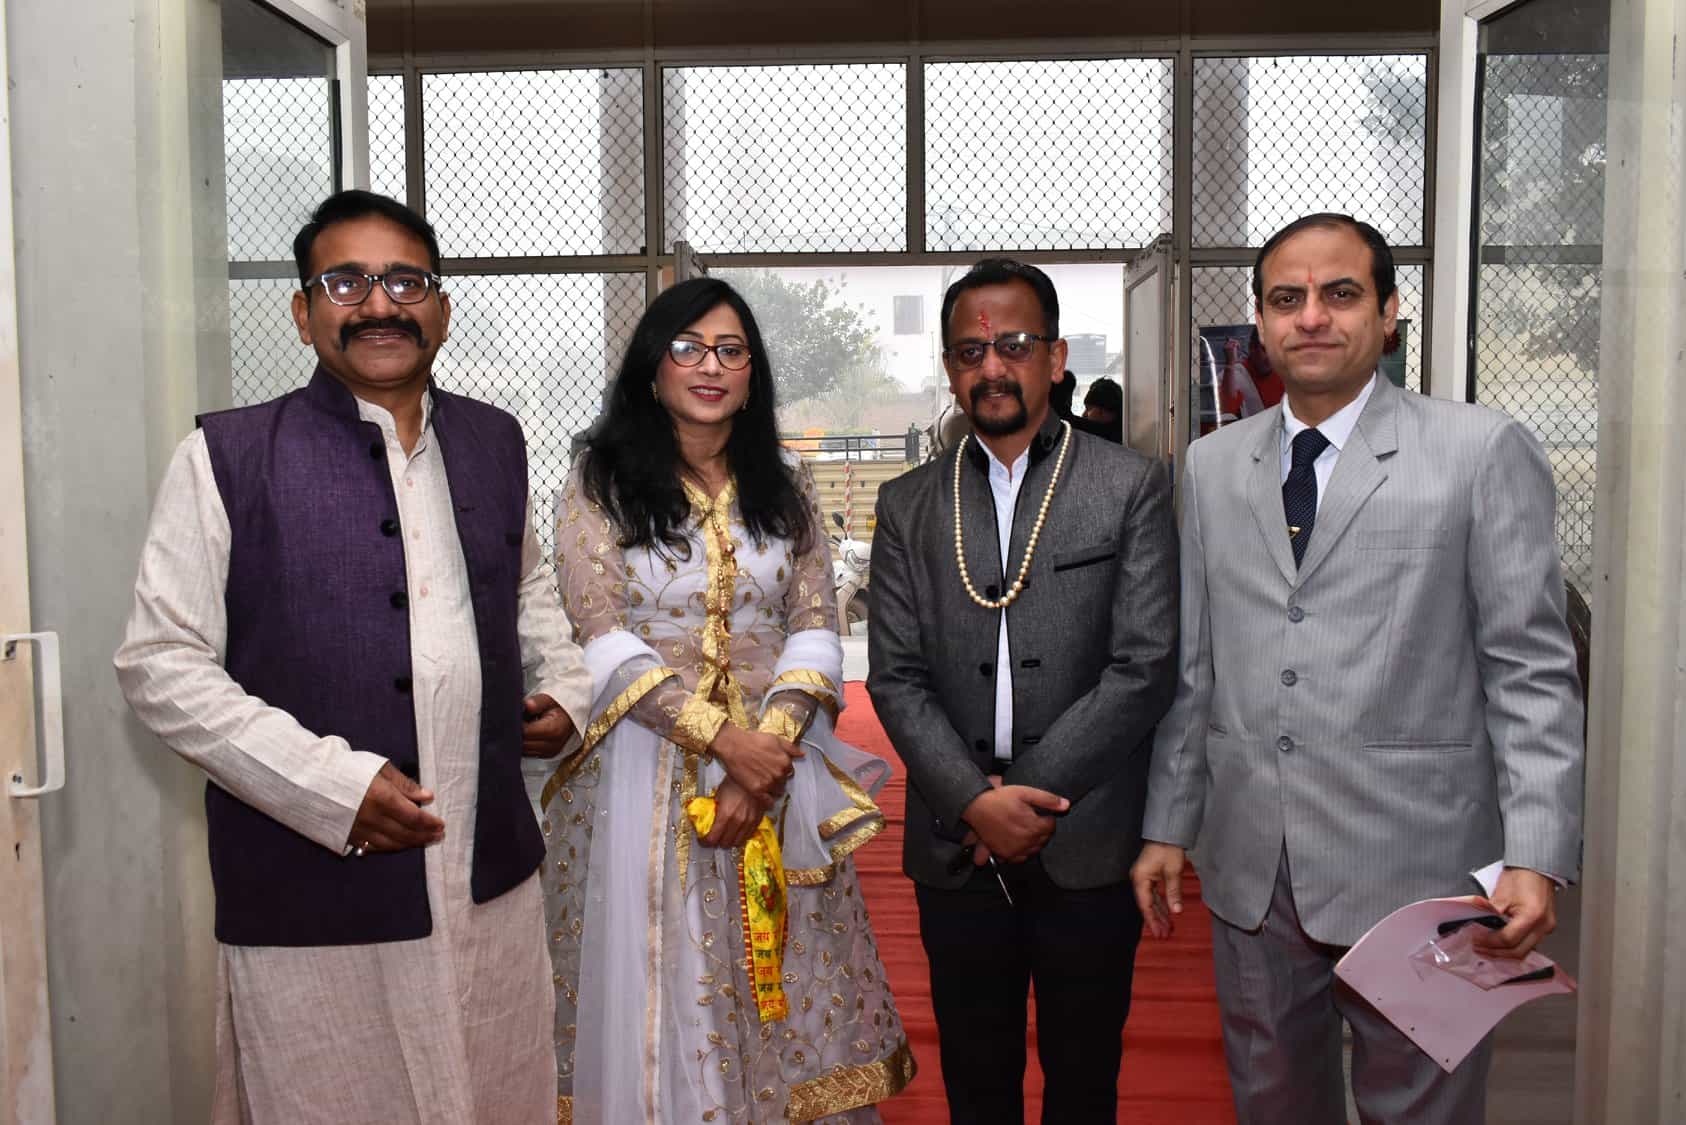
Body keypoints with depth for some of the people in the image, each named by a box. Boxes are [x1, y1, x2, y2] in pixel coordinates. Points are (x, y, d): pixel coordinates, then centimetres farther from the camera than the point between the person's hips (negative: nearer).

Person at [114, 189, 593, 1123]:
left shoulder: (494, 443, 8)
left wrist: (565, 684, 5)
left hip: (495, 886, 4)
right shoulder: (227, 458, -6)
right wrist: (330, 784, -16)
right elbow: (160, 665, -7)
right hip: (311, 903, -4)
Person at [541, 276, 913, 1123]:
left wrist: (771, 746, -13)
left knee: (782, 989, 7)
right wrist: (723, 741, -16)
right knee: (655, 984, 5)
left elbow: (815, 630, 3)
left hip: (777, 761, 3)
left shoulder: (785, 487, 9)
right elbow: (602, 640, -9)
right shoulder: (600, 482, -1)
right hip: (648, 767, -2)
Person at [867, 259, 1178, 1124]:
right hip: (957, 849, 2)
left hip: (1088, 848, -2)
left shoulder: (1132, 487, -2)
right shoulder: (907, 506, 6)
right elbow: (896, 678, 1)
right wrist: (976, 801, -12)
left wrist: (1029, 796, -11)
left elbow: (1144, 667, -8)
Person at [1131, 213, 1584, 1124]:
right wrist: (1167, 826, 9)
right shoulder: (1211, 466, 9)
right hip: (1250, 874, 4)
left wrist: (1536, 857, -14)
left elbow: (1532, 672, -6)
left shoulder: (1483, 453, -3)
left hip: (1414, 876, -3)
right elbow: (1192, 664, 10)